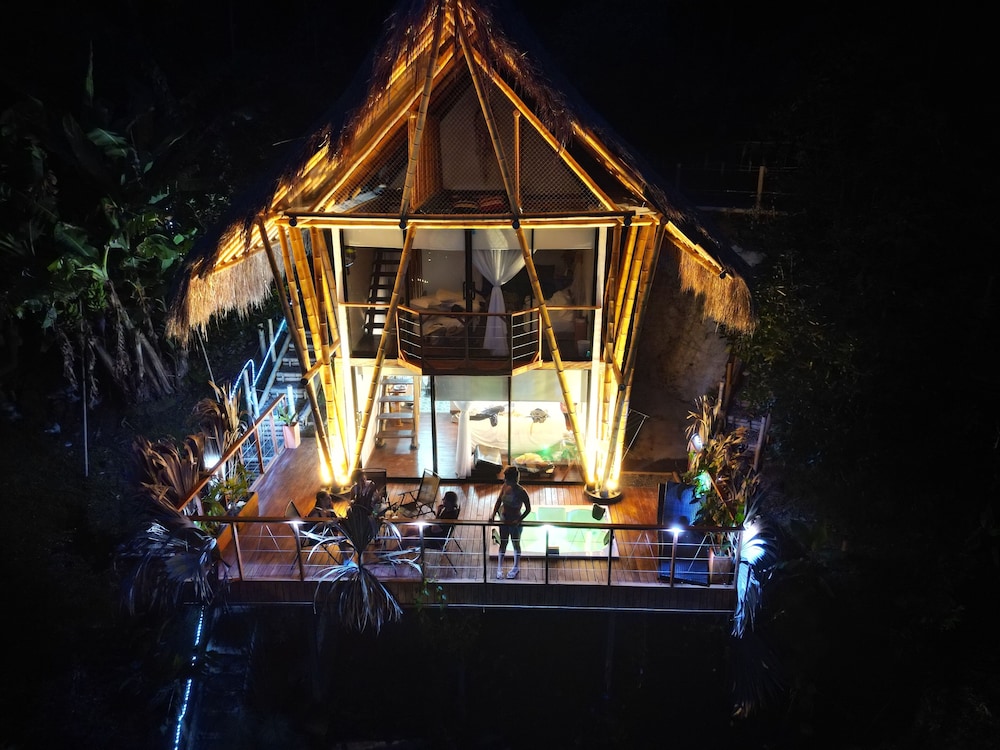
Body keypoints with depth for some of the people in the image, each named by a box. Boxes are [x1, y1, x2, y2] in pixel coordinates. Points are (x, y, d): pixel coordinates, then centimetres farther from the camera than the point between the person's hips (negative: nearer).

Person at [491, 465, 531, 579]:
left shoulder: (522, 492, -26)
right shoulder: (505, 487, -10)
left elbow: (528, 509, -17)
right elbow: (499, 500, 5)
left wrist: (519, 520, -24)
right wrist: (494, 513, -5)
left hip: (515, 522, -4)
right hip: (504, 520, 4)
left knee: (516, 544, 16)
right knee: (503, 543, 17)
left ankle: (516, 567, 38)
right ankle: (499, 568, 32)